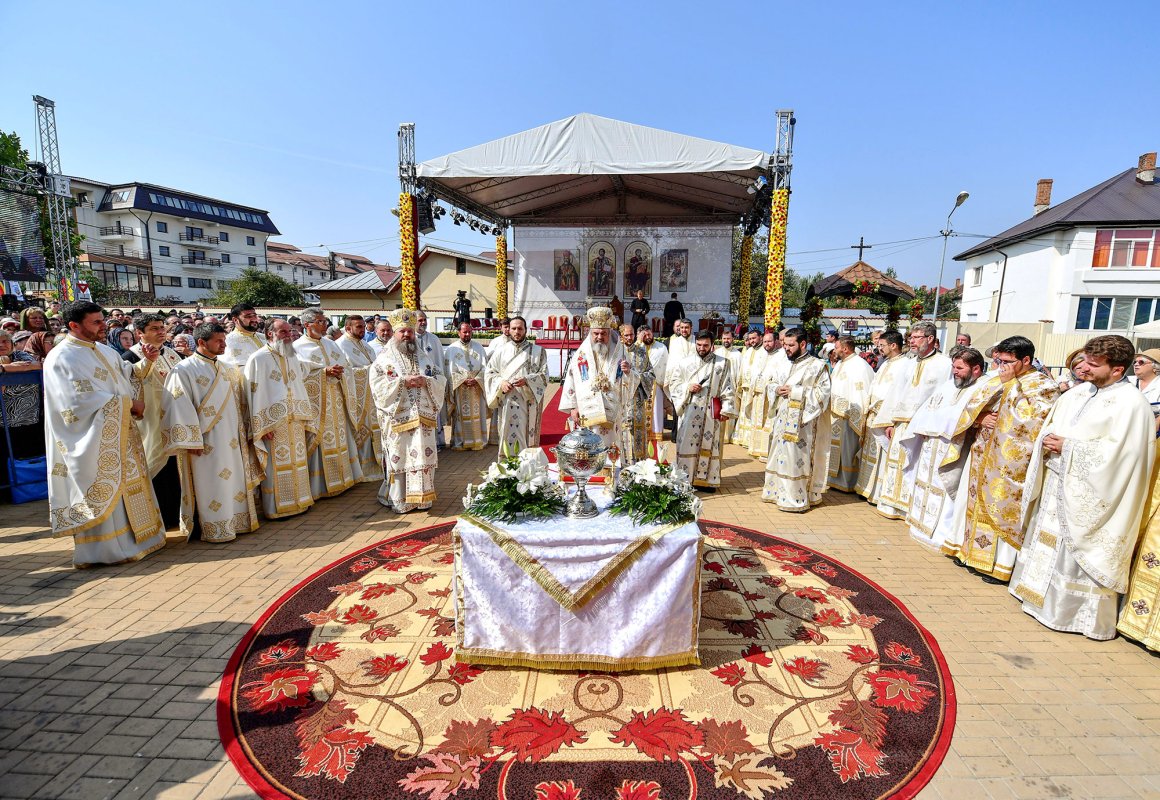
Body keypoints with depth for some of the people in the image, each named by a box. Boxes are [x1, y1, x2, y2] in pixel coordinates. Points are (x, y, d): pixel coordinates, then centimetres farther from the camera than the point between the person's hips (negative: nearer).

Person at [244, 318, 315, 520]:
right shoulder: (257, 360, -7)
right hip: (272, 423, -6)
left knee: (297, 462, 11)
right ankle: (275, 508, 12)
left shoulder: (292, 358, 13)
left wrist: (305, 419, 11)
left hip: (295, 422, 6)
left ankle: (299, 501, 23)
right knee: (275, 466, 0)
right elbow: (253, 395, -10)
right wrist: (262, 426, -15)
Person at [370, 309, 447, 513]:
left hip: (423, 416, 3)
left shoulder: (426, 355, 15)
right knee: (399, 456, -3)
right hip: (398, 417, -3)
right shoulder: (385, 358, 5)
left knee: (423, 456, 3)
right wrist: (402, 381, -16)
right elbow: (377, 384, -7)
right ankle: (399, 500, 7)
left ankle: (422, 497, 13)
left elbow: (441, 380, 10)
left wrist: (426, 381, -10)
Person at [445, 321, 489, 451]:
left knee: (477, 415, 4)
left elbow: (485, 367, 2)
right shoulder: (452, 348, 1)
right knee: (461, 416, 0)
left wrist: (476, 379, -12)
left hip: (477, 388, 2)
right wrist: (463, 380, -15)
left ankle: (477, 440, 11)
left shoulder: (478, 347, 7)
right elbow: (450, 370, -4)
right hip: (460, 388, -2)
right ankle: (460, 442, 7)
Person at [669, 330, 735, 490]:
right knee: (687, 444, 2)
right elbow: (673, 382, 10)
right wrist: (687, 387, -8)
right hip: (689, 411, 1)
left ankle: (707, 479, 14)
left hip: (711, 412, -1)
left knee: (709, 445, 4)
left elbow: (727, 388, 0)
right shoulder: (686, 362, 7)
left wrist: (726, 409, -7)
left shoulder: (723, 363, 2)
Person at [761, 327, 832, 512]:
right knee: (780, 455, 13)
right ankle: (779, 492, 25)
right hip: (782, 419, 7)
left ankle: (796, 498, 6)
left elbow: (823, 392, -12)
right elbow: (770, 385, 21)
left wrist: (795, 392, -17)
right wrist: (776, 389, -3)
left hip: (800, 422, -7)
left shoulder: (817, 365, -6)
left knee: (796, 457, -4)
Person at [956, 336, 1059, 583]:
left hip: (1012, 462, -7)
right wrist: (981, 418, -9)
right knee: (983, 505, 13)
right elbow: (971, 408, 13)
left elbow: (1028, 419, -22)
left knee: (1005, 509, -2)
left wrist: (1011, 385, -16)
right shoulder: (998, 382, 12)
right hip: (986, 456, 7)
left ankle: (1002, 564, 9)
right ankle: (979, 555, 25)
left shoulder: (1044, 386, -7)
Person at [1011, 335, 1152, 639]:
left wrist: (1068, 447, -18)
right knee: (1048, 540, 16)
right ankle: (1044, 597, 32)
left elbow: (1119, 452, -20)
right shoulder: (1077, 392, 8)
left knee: (1078, 553, 2)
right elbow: (1049, 427, 15)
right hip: (1056, 484, 7)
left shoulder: (1131, 404, -13)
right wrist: (1047, 441, -5)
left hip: (1087, 495, -7)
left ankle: (1084, 615, 18)